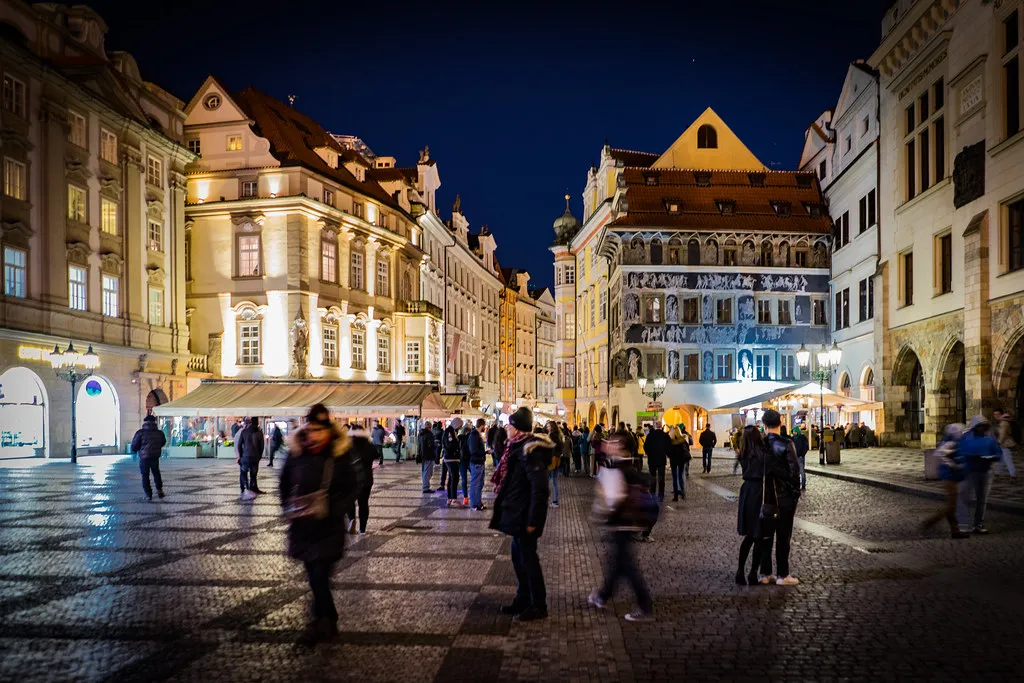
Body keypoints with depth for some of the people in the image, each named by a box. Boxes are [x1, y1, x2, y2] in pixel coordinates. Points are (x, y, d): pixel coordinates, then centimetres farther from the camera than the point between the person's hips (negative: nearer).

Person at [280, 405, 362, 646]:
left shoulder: (342, 454, -10)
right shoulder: (296, 452, -1)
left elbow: (353, 488, -6)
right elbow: (285, 483, 12)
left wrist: (333, 510, -17)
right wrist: (289, 506, -2)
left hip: (329, 526, -4)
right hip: (302, 524, 4)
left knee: (320, 574, -8)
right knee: (315, 575, 12)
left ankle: (320, 623, 5)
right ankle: (329, 623, 27)